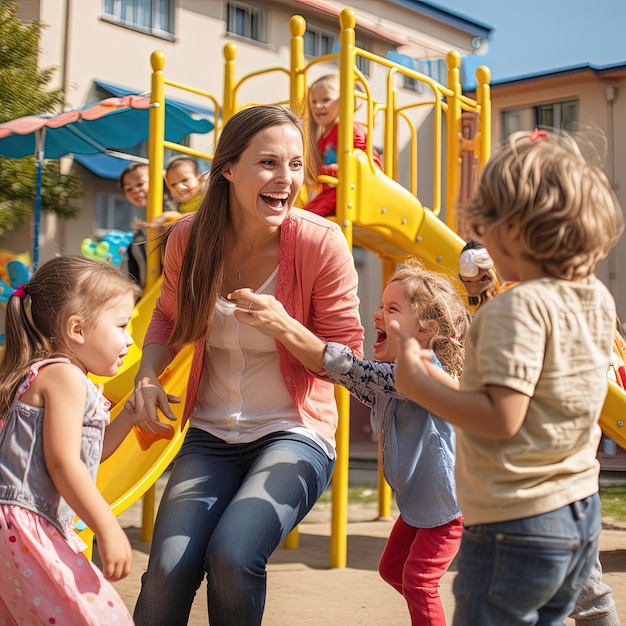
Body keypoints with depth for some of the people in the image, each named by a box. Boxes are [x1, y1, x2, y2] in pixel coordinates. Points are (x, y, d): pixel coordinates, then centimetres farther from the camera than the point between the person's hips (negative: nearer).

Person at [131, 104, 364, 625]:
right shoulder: (189, 238, -5)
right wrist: (148, 374, -4)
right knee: (167, 571, -16)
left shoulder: (320, 241, -14)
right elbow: (170, 316, 15)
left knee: (232, 554, -26)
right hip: (211, 436, 3)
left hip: (293, 434, -2)